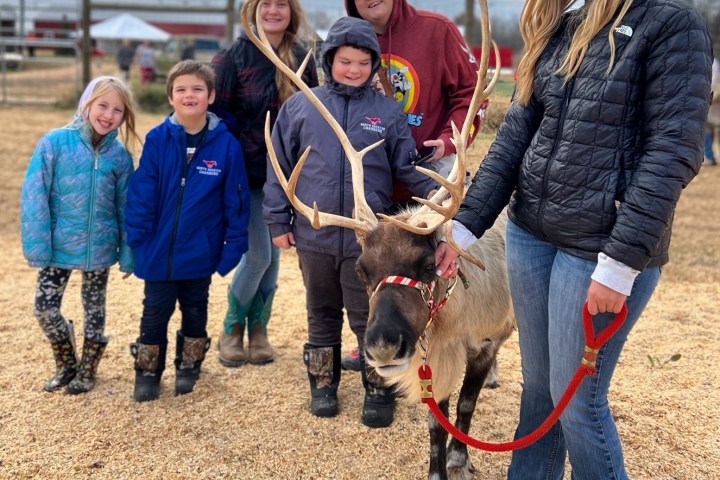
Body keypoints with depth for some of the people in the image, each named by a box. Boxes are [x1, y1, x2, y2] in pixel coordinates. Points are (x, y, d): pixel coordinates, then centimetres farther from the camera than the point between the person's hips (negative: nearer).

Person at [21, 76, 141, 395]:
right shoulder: (55, 142, -13)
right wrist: (37, 245, -14)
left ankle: (87, 369, 35)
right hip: (59, 246, -1)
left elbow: (126, 207, 0)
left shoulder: (119, 155, -6)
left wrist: (128, 254, 1)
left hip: (99, 249, 1)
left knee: (94, 309, 15)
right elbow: (34, 196, -11)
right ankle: (66, 365, 28)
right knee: (45, 308, 2)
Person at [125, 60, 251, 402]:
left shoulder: (226, 144, -10)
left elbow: (236, 202, -6)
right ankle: (147, 373, 30)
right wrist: (138, 242, -9)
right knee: (155, 314, 12)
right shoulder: (157, 139, -9)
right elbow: (140, 194, -7)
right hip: (159, 252, 0)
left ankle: (189, 368, 37)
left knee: (195, 312, 18)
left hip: (200, 255, 0)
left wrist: (232, 248, -8)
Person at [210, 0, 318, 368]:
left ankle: (259, 329, 24)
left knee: (273, 254, 8)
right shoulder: (236, 56, -8)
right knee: (258, 254, -7)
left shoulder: (302, 60, 5)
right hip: (247, 174, -4)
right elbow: (217, 111, -7)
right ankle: (232, 329, 15)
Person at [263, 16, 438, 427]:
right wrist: (279, 221, 2)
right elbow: (281, 168, 4)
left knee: (370, 317, 7)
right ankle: (323, 383, 34)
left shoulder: (388, 112, -1)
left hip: (368, 238, -1)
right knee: (322, 315, 17)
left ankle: (380, 390, 23)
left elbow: (408, 167, 2)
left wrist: (436, 192, -15)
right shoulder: (300, 106, 1)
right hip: (313, 234, 2)